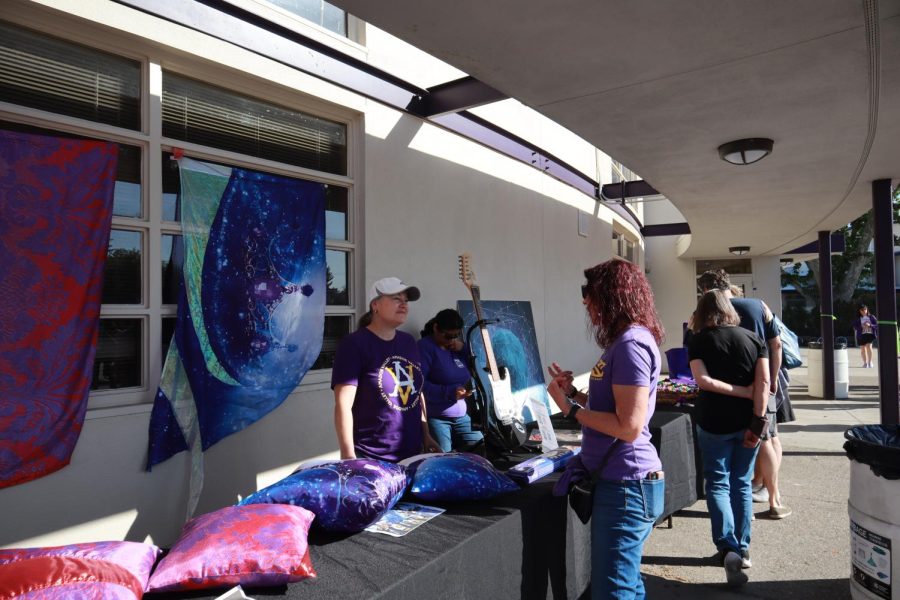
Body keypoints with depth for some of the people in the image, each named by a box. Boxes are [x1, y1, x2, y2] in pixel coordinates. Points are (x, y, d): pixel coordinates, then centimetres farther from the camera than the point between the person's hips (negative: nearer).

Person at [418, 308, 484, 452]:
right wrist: (450, 392, -26)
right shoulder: (425, 346, -9)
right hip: (435, 417, -7)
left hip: (462, 415, 7)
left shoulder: (458, 347, 14)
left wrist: (463, 351, -3)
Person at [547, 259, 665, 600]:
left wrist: (570, 409, -17)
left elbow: (628, 427, -24)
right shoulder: (628, 341, 12)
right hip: (622, 479, 10)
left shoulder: (631, 344, -20)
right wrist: (574, 392, 10)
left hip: (624, 484, -10)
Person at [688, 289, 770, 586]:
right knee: (742, 484, 14)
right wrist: (757, 423, -10)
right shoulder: (754, 339, 3)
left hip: (714, 423, -3)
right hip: (747, 422, 3)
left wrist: (743, 392, -10)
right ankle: (742, 549, 22)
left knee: (717, 484, 7)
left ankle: (728, 547, -7)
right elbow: (763, 382, -7)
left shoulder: (699, 341, -4)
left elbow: (703, 381, -18)